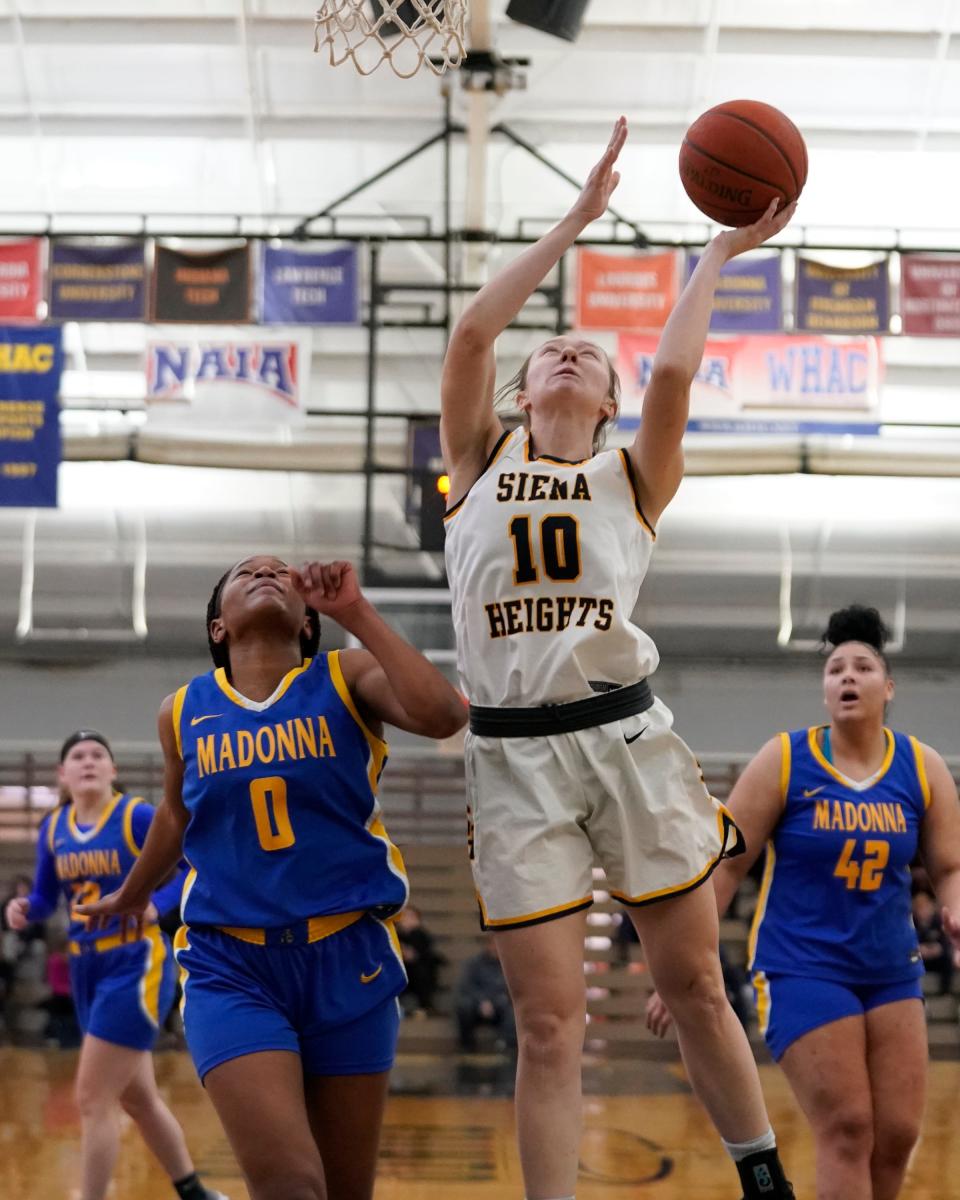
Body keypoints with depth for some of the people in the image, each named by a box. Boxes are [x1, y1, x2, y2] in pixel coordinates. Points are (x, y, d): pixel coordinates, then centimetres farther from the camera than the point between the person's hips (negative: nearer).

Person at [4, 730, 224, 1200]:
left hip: (136, 966, -7)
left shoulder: (138, 817, -12)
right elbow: (45, 897, 13)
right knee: (138, 1099, 17)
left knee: (92, 1099, -10)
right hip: (86, 969, 7)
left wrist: (154, 904, -28)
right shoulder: (53, 829, 5)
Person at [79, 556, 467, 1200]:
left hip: (348, 959, 0)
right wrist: (132, 894, 40)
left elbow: (443, 715, -21)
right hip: (230, 964, 0)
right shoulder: (183, 712, 5)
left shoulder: (346, 678, -1)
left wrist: (356, 612, -21)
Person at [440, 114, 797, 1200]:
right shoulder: (480, 465, 13)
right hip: (513, 753, 0)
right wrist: (578, 218, 2)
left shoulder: (632, 479, 12)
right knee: (549, 1024, -2)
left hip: (627, 736, 1)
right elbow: (473, 330, 0)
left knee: (694, 985, 8)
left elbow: (675, 368, -5)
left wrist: (721, 252, 4)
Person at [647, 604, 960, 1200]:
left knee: (899, 1134, 1)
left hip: (892, 971, 4)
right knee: (847, 1129, -13)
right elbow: (726, 865, -4)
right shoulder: (784, 760, -7)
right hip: (802, 968, -4)